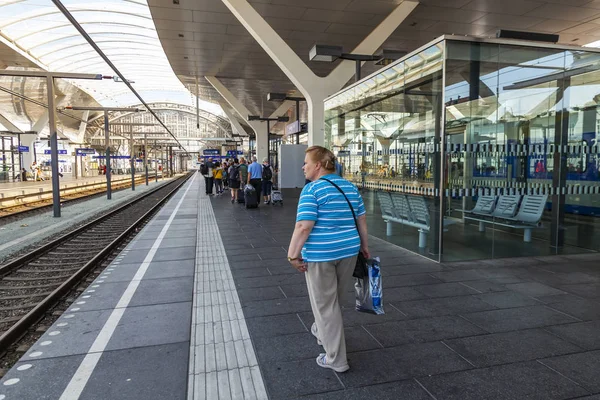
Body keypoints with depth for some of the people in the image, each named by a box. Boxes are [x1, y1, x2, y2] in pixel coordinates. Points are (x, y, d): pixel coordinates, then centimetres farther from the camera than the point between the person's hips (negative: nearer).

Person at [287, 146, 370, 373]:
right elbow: (361, 219, 12)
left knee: (325, 305, 5)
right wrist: (364, 246, 21)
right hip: (349, 250, 7)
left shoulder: (312, 190, -14)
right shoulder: (350, 187, 8)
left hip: (320, 254, -7)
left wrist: (293, 254, -14)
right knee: (334, 299, 24)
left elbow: (304, 226, -21)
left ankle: (336, 359, 14)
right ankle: (322, 331, 48)